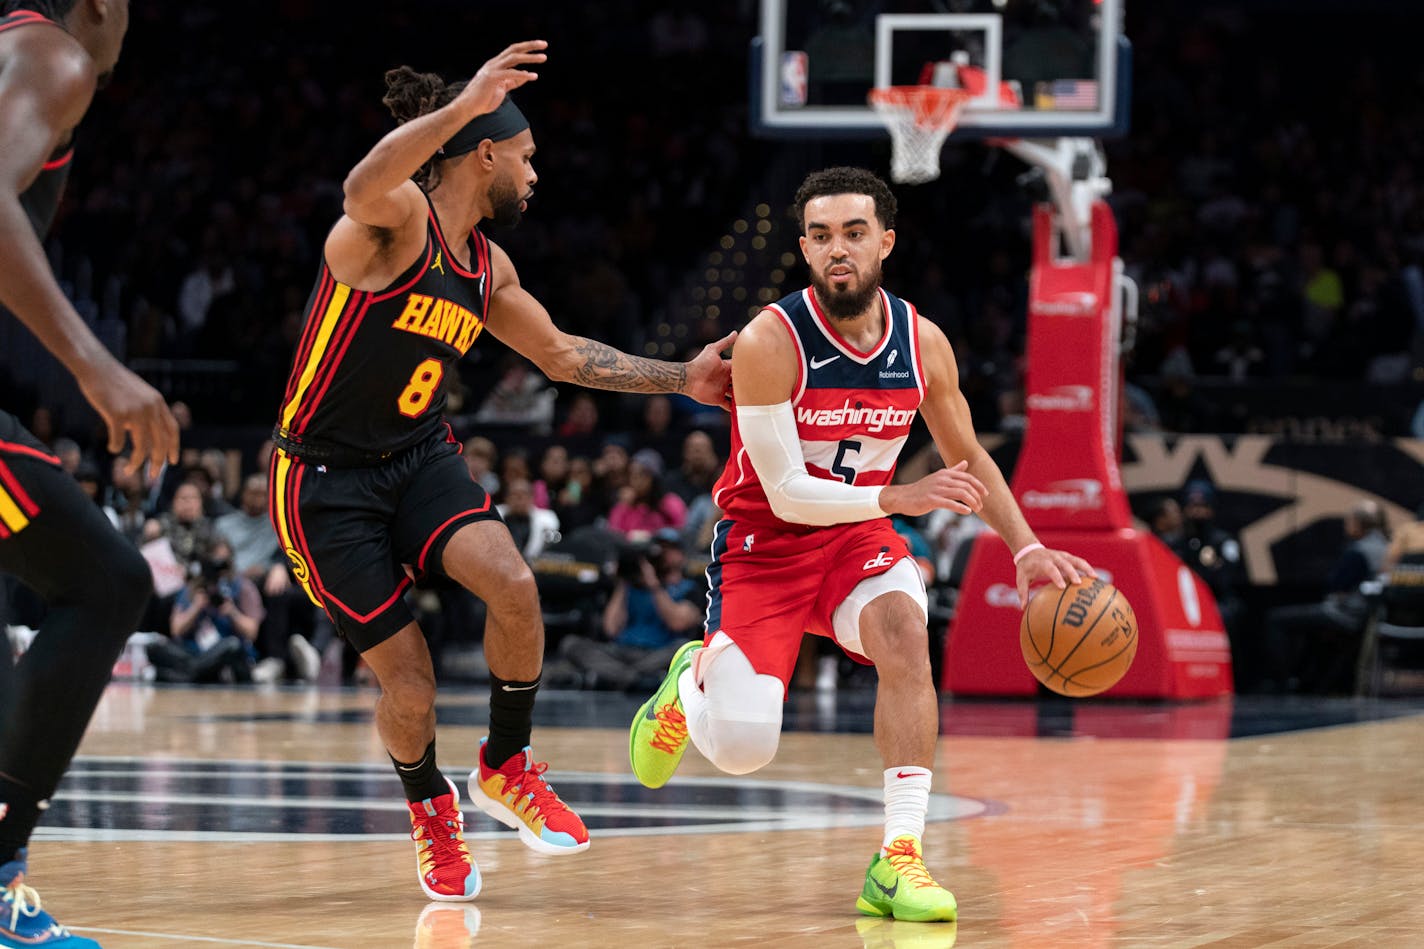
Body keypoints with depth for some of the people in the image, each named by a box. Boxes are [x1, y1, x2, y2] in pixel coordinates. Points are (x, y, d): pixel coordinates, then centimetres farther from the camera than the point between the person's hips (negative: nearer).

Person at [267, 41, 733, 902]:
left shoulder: (487, 267, 8)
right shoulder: (398, 219, -17)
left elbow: (562, 354, 23)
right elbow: (364, 190, -43)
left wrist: (682, 379, 19)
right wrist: (467, 104, -55)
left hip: (421, 458, 6)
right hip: (325, 478, -6)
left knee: (514, 585, -23)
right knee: (410, 688, -6)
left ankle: (506, 768, 1)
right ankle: (430, 807, 27)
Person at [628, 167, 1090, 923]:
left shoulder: (923, 344, -6)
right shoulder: (770, 342, -22)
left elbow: (967, 458, 10)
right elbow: (786, 493, -23)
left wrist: (1026, 548, -2)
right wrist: (898, 498, -35)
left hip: (858, 534, 3)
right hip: (763, 545, -3)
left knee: (902, 626, -31)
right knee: (739, 748, -16)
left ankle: (899, 859, -27)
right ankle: (692, 681, 24)